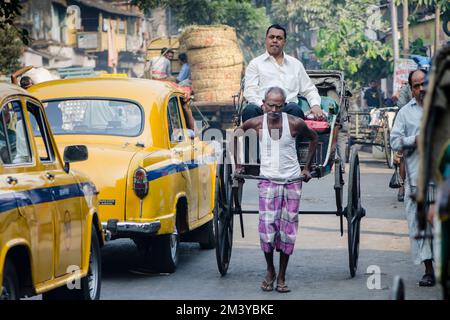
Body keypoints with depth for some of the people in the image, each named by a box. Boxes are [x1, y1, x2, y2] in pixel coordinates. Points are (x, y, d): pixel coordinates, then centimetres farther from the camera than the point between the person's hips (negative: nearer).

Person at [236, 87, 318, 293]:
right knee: (267, 227, -11)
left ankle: (281, 277, 12)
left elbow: (314, 138, 9)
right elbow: (237, 134, 12)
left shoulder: (294, 123, -9)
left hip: (292, 181, 0)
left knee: (288, 231, 1)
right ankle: (270, 271, 9)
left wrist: (307, 168, 7)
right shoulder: (257, 123, -7)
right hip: (268, 181, 0)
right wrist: (238, 165, 10)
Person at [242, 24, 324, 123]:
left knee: (294, 109, -36)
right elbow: (249, 91, 5)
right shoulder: (255, 64, 18)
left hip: (287, 105, 1)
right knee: (250, 110, -37)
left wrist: (315, 105, 4)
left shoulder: (295, 64, 27)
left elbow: (309, 90, 27)